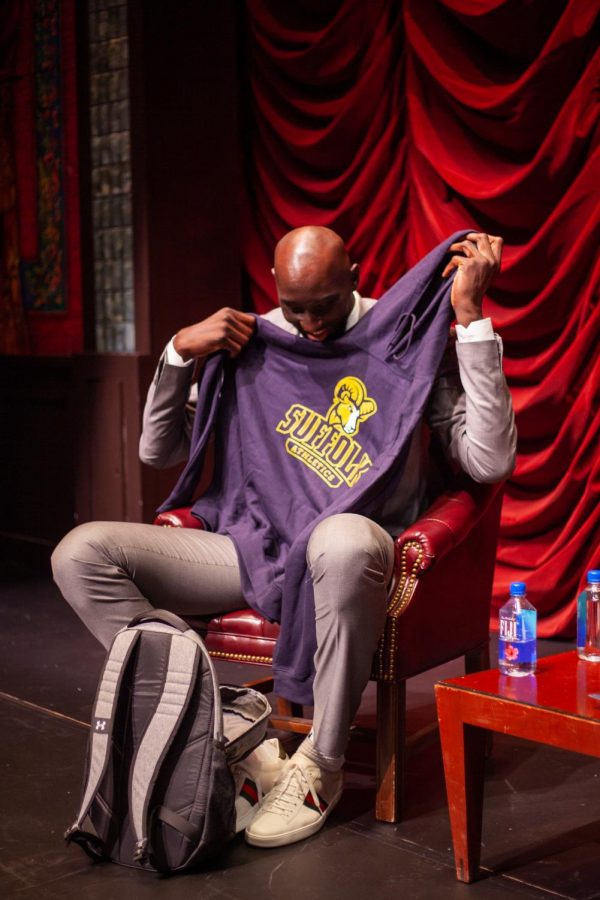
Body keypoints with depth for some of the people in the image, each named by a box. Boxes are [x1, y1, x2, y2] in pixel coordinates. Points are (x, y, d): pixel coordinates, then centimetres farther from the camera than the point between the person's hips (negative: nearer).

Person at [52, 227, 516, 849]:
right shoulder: (251, 341, 10)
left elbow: (490, 462, -12)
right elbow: (158, 452, 14)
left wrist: (470, 318, -14)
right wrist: (181, 351, -2)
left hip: (354, 552, -4)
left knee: (344, 541, -44)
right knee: (82, 553, -14)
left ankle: (321, 765, -20)